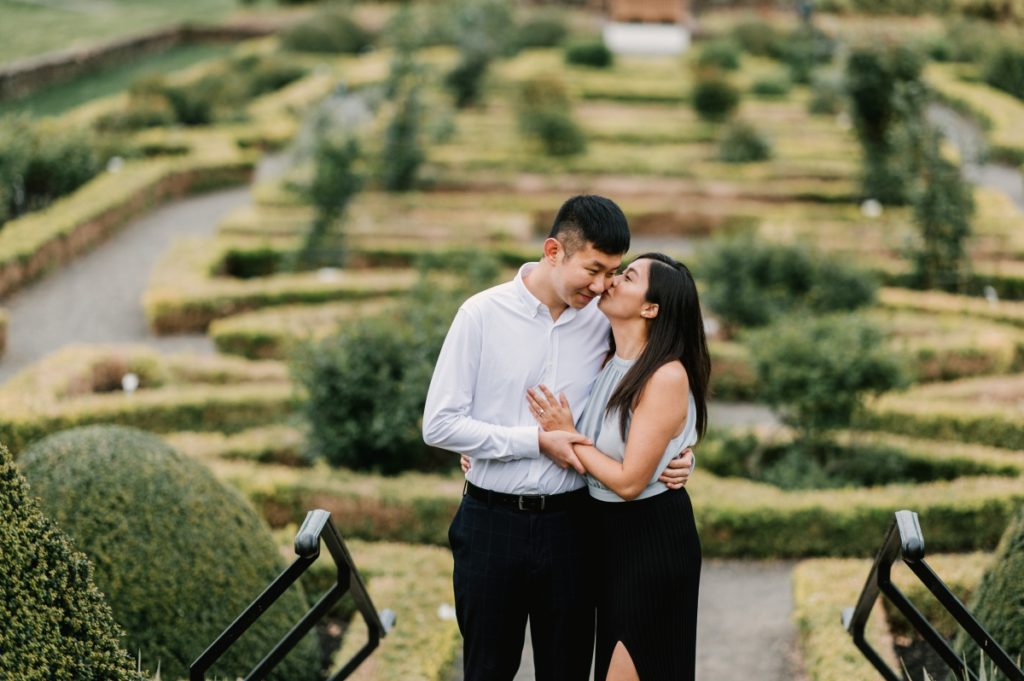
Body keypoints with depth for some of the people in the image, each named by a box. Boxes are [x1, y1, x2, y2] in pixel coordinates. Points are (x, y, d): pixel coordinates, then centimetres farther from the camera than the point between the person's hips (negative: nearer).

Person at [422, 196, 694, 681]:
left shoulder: (602, 324, -1)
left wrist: (675, 458, -10)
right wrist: (536, 441, -16)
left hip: (568, 524, 2)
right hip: (493, 519, -2)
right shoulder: (483, 314, -9)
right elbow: (438, 424, -11)